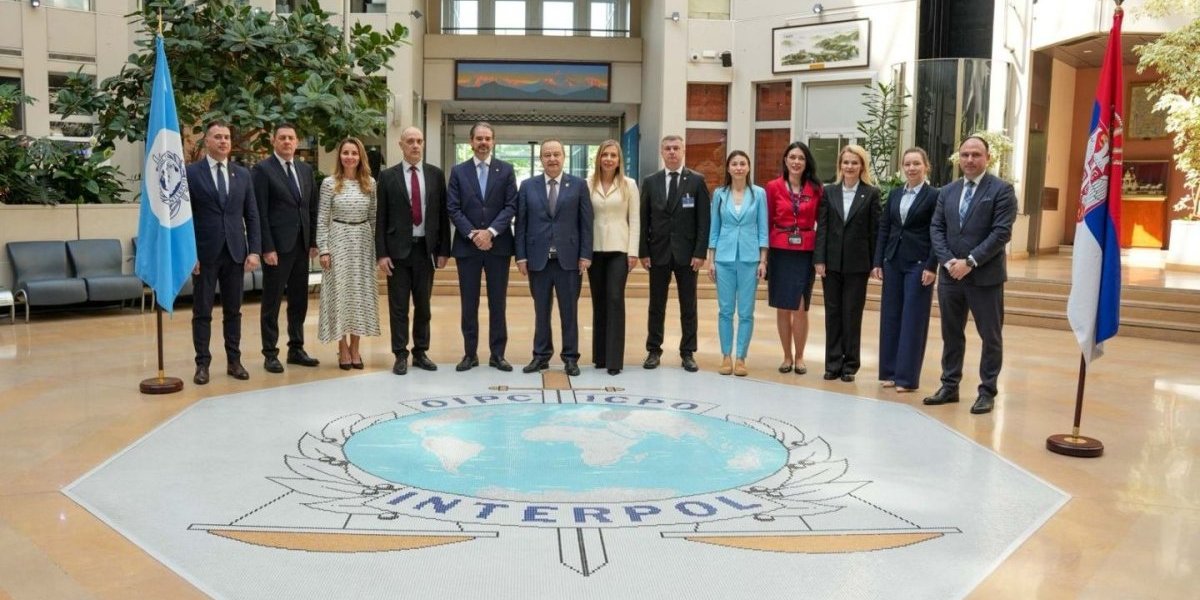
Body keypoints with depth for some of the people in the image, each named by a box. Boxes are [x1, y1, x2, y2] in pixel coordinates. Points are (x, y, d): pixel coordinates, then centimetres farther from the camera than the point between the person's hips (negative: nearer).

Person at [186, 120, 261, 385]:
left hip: (235, 252, 3)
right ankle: (202, 363, 12)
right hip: (204, 253, -3)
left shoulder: (243, 174, 9)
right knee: (202, 312, 4)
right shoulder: (190, 172, -1)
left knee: (233, 310, 9)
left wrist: (254, 250, -1)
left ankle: (234, 361, 17)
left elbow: (252, 216, 8)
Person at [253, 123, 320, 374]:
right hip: (277, 246, -6)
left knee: (299, 300, 11)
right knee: (272, 302, 3)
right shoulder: (262, 169, -6)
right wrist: (267, 247, -15)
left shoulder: (305, 169, 12)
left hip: (301, 245, 6)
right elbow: (260, 212, -10)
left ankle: (296, 349, 22)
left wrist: (313, 242, 8)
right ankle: (270, 354, 11)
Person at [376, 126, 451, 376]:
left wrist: (444, 249, 2)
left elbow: (442, 214, 6)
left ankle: (421, 352, 20)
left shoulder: (436, 174, 5)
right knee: (398, 306, 3)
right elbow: (381, 218, -1)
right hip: (398, 249, -2)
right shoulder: (388, 176, 0)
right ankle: (400, 355, 12)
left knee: (423, 304, 9)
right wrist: (381, 253, -7)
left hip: (426, 248, 2)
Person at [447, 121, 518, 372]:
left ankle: (497, 354, 12)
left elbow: (511, 206, -3)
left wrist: (491, 232, -14)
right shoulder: (458, 171, 6)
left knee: (497, 303, 5)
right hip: (467, 246, 0)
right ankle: (470, 353, 14)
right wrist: (472, 234, -12)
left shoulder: (506, 170, 5)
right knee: (469, 304, 5)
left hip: (498, 245, 0)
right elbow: (453, 209, 0)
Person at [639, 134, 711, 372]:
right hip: (658, 253, 1)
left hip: (687, 253, -1)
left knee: (688, 307, 5)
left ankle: (688, 353, 13)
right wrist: (643, 252, -2)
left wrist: (700, 253, -10)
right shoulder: (650, 182, 6)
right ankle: (654, 351, 16)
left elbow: (704, 220, -3)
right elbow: (644, 220, 5)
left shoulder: (697, 181, 0)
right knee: (656, 306, 7)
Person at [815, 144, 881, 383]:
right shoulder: (829, 191, 5)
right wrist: (819, 259, -5)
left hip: (857, 263, -2)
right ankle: (833, 363, 15)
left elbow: (875, 230, -1)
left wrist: (875, 262, -4)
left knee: (852, 314, 4)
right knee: (832, 312, 7)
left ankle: (850, 364, 13)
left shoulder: (871, 193, 0)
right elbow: (822, 227, 2)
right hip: (832, 261, 2)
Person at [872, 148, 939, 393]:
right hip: (893, 262, 5)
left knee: (913, 321, -1)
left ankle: (907, 377, 4)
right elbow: (883, 229, 10)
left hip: (918, 264, -5)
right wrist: (878, 262, 4)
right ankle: (889, 372, 17)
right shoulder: (894, 194, 10)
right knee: (890, 317, 8)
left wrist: (931, 267, -14)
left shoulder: (934, 196, -4)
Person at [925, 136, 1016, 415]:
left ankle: (987, 391, 14)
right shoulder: (947, 192, 11)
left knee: (990, 336, 4)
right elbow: (936, 229, 8)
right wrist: (948, 261, -7)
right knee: (951, 334, 12)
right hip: (950, 275, 5)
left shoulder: (1001, 190, -5)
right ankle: (949, 386, 23)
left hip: (985, 276, -5)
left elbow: (1002, 233, -12)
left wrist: (970, 262, -16)